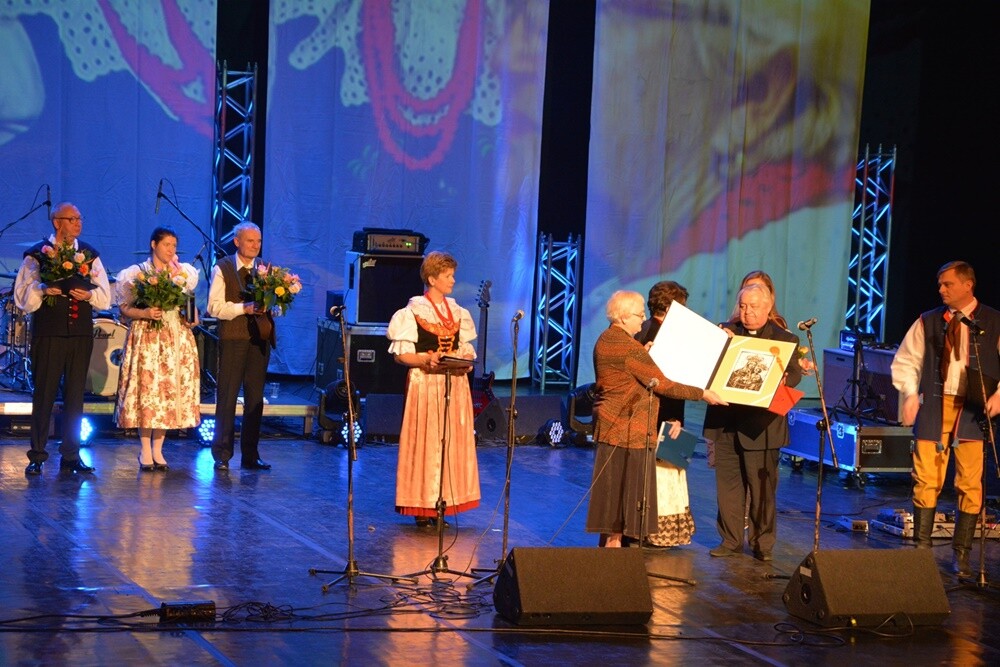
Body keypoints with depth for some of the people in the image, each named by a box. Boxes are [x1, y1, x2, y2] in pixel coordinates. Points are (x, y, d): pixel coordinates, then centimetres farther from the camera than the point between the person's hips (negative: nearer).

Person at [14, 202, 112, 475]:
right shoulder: (37, 254, 0)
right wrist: (43, 290, -20)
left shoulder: (89, 254, 10)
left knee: (75, 396, 7)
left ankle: (71, 457, 13)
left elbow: (105, 296, 9)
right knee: (44, 394, -1)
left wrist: (89, 294, -11)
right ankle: (37, 457, 6)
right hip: (48, 334, -3)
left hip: (81, 333, 4)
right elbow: (22, 294, -3)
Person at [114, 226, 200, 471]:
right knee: (146, 389, -7)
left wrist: (192, 318, 2)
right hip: (146, 338, -4)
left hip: (176, 338, 4)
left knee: (170, 390, 1)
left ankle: (157, 450, 9)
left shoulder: (183, 273, 12)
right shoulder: (137, 273, 0)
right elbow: (124, 308, -2)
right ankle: (145, 451, 0)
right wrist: (144, 313, -18)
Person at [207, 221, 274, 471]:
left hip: (260, 338, 4)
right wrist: (244, 308, -17)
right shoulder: (222, 269, 0)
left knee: (255, 398, 7)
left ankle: (250, 456, 13)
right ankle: (222, 455, 4)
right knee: (227, 397, -1)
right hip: (233, 338, -4)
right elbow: (214, 307, -8)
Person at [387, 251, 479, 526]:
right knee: (425, 441, -5)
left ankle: (443, 503, 10)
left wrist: (467, 361, -4)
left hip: (455, 383, 6)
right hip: (425, 383, -6)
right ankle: (422, 508, 0)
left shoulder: (457, 312, 13)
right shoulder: (414, 311, -4)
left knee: (452, 440, 4)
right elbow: (401, 354, -7)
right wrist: (426, 361, -23)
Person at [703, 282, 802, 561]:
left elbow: (794, 375, -6)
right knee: (728, 484, 8)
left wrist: (780, 379, -28)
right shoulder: (726, 332, 11)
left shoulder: (784, 339, 3)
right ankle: (731, 540, 17)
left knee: (761, 487, 1)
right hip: (726, 422, 3)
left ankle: (763, 543, 11)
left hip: (760, 425, -3)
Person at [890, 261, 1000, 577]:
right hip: (933, 407, 1)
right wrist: (910, 393, -3)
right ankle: (922, 548, 8)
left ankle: (961, 554, 8)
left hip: (973, 409, -1)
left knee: (970, 484, -2)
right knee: (926, 480, -2)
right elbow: (905, 360, 12)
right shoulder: (928, 322, 9)